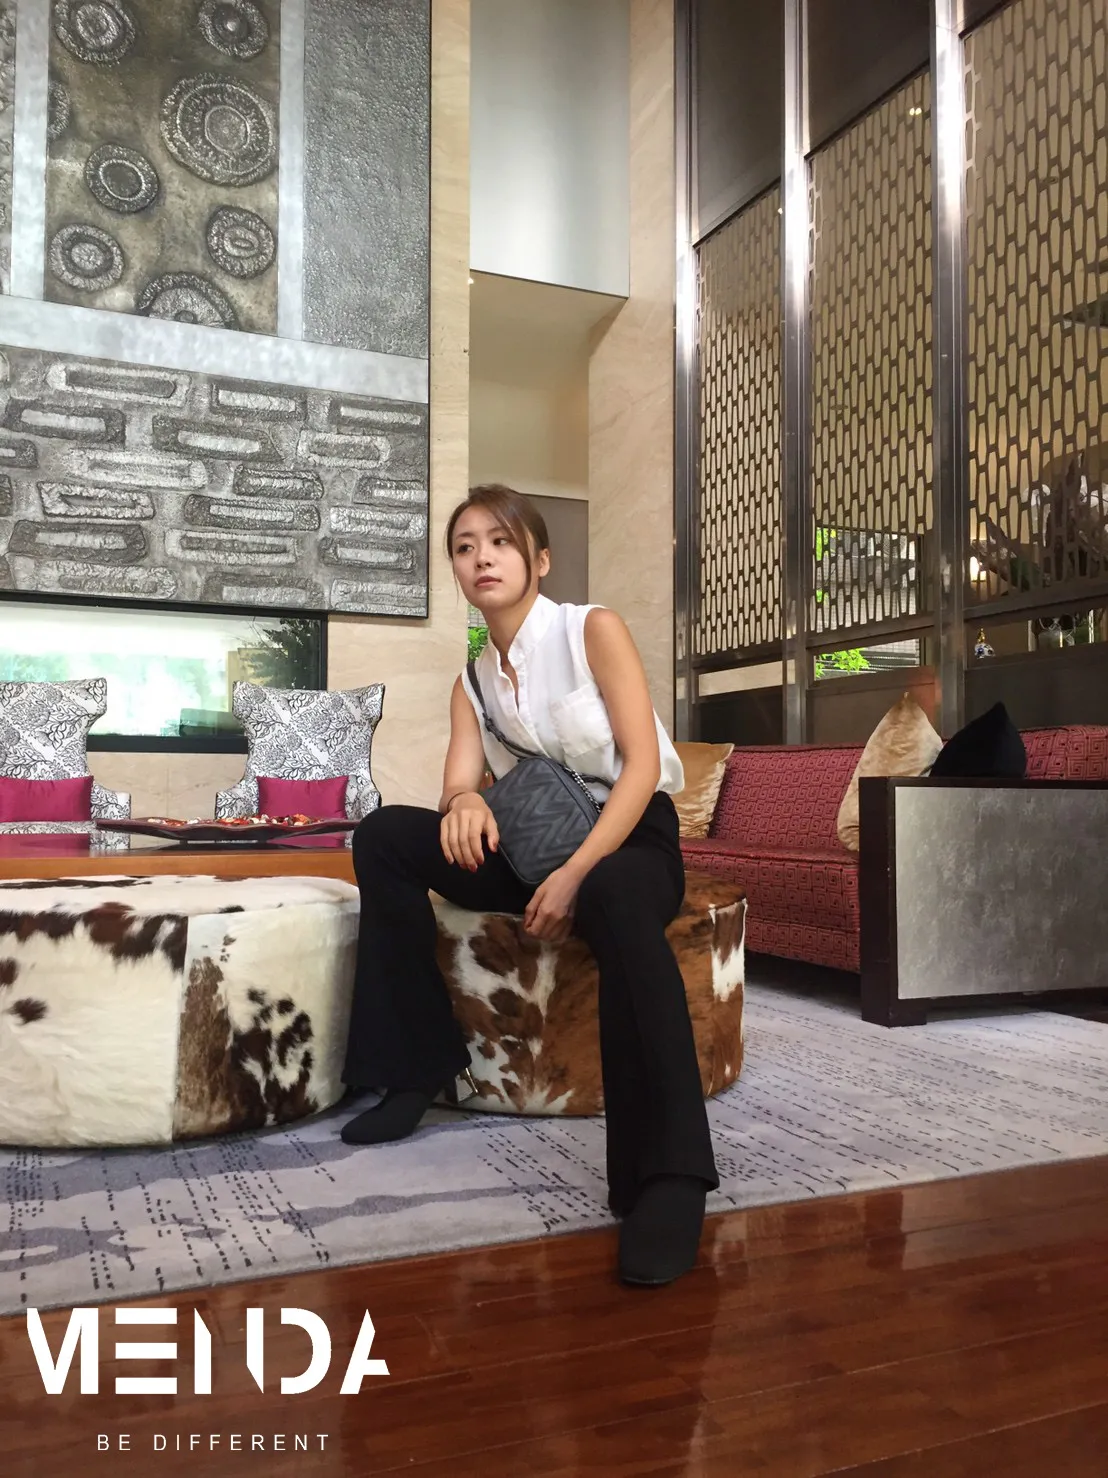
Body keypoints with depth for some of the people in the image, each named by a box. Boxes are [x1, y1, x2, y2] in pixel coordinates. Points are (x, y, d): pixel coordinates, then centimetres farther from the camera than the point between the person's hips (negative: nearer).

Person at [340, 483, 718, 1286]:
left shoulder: (594, 630, -4)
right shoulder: (472, 681, 11)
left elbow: (643, 763, -14)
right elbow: (460, 780, -3)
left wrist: (576, 875, -25)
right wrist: (464, 803, -30)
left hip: (630, 838, -5)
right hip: (537, 848, 6)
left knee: (615, 898, -42)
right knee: (383, 834, -12)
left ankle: (669, 1177, -42)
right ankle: (420, 1061, -7)